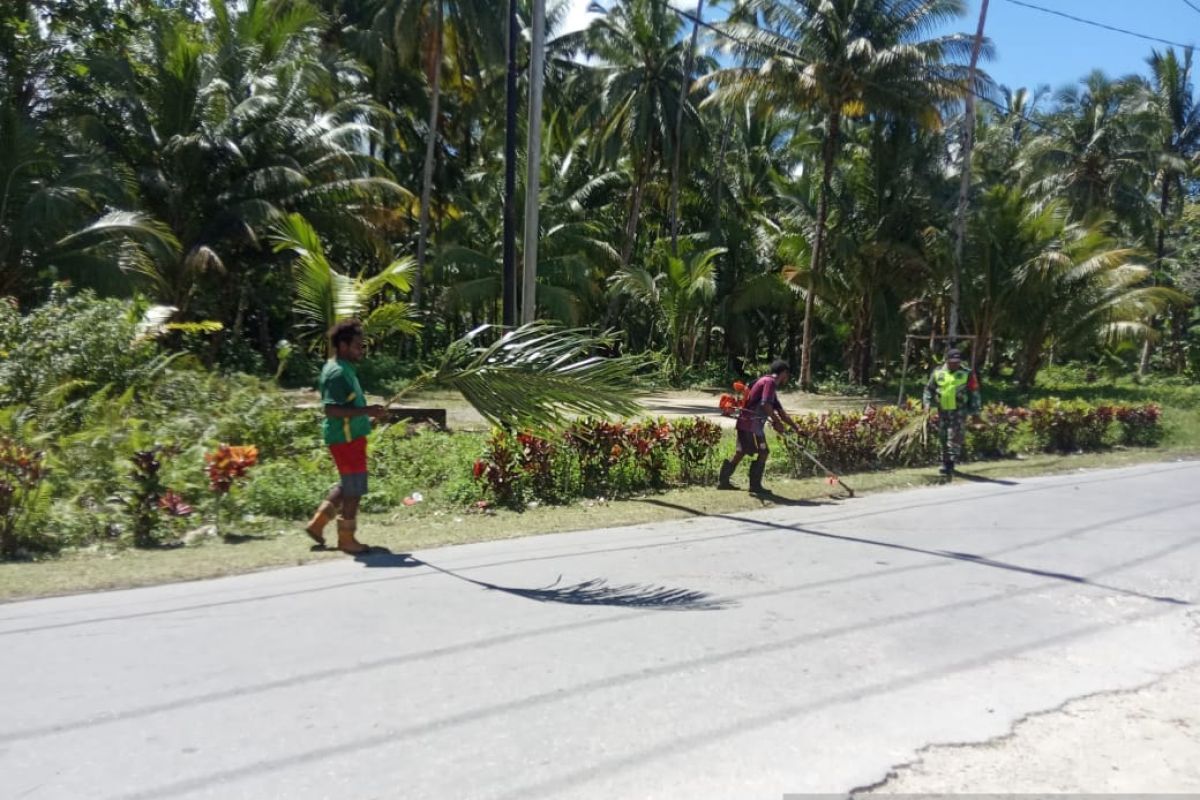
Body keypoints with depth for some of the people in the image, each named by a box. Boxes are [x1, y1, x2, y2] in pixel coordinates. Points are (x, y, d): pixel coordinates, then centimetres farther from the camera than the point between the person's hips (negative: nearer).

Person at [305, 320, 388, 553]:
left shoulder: (345, 369, 13)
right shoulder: (337, 373, -19)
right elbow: (331, 410, -26)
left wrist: (368, 411, 14)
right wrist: (366, 411, -27)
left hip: (351, 436, 10)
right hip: (346, 438, -10)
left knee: (348, 484, 20)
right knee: (354, 488, 1)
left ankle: (318, 521, 27)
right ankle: (346, 538, 14)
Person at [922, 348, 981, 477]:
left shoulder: (967, 374, 2)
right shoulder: (938, 373, 8)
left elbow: (974, 393, 4)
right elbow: (929, 389, 15)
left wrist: (974, 411, 1)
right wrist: (927, 402, -2)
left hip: (958, 411, -3)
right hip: (942, 411, 3)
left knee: (954, 437, -11)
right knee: (943, 437, 9)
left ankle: (950, 463, -12)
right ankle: (945, 462, 21)